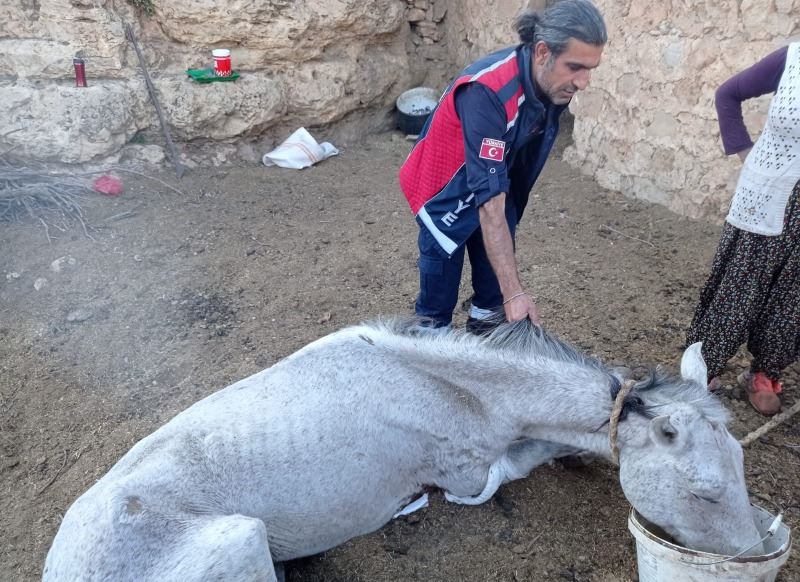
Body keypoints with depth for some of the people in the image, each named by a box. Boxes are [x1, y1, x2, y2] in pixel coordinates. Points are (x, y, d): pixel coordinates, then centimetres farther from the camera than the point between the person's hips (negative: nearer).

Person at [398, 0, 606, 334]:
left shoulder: (553, 83, -15)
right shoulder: (489, 93, -38)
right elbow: (489, 200, -42)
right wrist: (514, 291, -44)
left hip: (498, 182, 7)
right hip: (448, 195, -7)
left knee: (498, 266, 11)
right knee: (441, 283, 0)